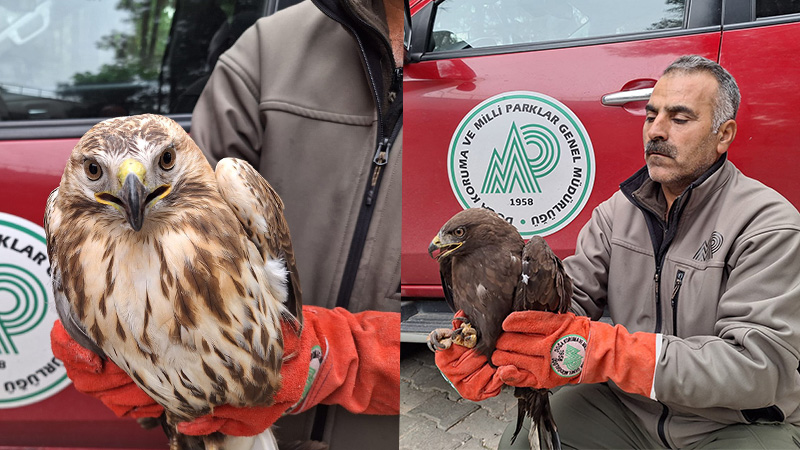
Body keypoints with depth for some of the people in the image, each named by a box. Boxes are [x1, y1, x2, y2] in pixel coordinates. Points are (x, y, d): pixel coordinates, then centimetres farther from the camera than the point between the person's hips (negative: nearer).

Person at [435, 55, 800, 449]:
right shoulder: (617, 210, 3)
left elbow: (760, 366, -26)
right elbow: (570, 295, -5)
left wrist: (603, 352, -37)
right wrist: (496, 342, -30)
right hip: (630, 407, 3)